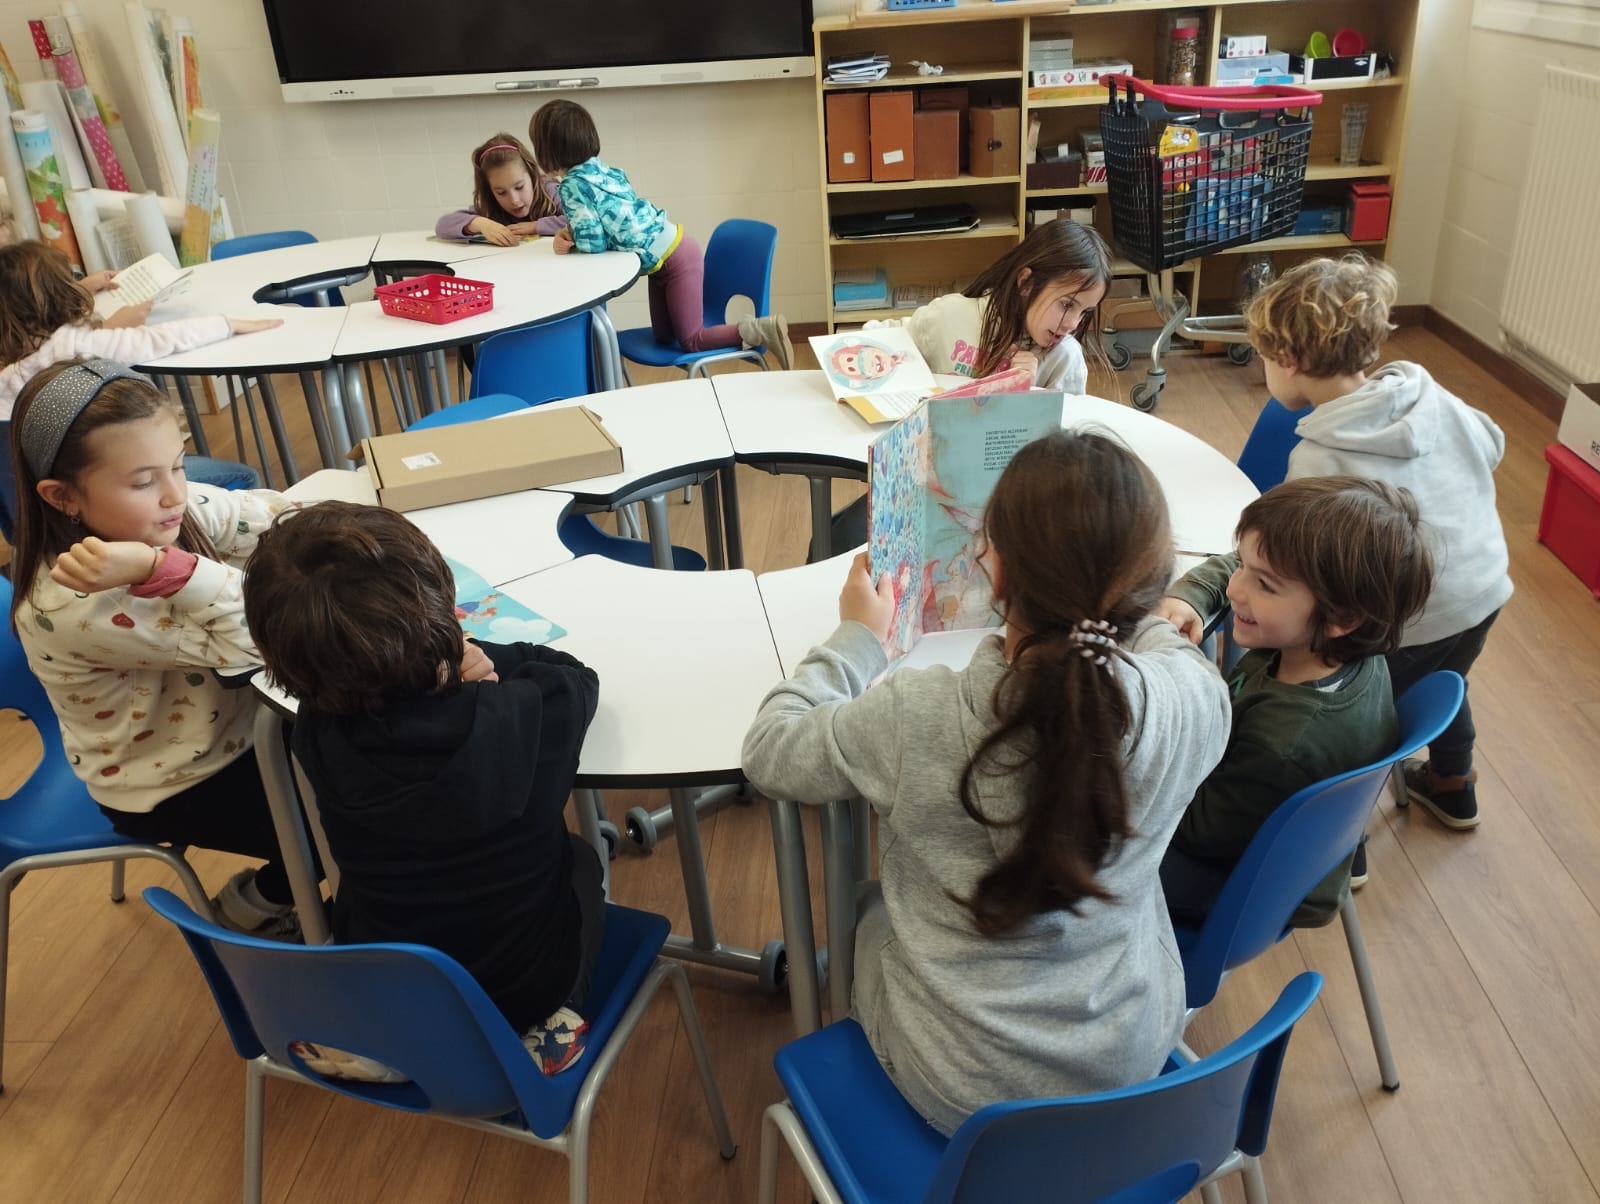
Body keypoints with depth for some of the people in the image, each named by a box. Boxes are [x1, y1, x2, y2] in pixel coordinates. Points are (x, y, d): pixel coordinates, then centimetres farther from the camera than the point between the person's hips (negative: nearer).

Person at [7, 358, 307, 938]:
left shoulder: (172, 510, -16)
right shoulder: (68, 605, -34)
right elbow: (246, 643, -35)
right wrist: (162, 568, -49)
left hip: (236, 723, 6)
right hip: (172, 788, -6)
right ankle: (257, 900, 20)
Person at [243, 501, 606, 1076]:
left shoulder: (316, 734, -24)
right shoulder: (520, 722, -31)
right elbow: (575, 677, -7)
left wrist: (451, 672, -16)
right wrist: (483, 658, 0)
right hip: (521, 988, -2)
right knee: (580, 858, 26)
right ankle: (550, 1022, 21)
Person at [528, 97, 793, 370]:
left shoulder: (570, 186, -17)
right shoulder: (601, 169, 8)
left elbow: (593, 243, -19)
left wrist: (569, 239, 1)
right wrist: (570, 235, -1)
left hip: (675, 260, -9)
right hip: (669, 252, 9)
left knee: (690, 341, -1)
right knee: (664, 338, 18)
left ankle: (764, 329, -4)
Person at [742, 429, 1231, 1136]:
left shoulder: (915, 720, -31)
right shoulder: (1196, 699, -23)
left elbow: (768, 751, -10)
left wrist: (857, 638, 2)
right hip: (1135, 1060, 3)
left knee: (869, 905, 27)